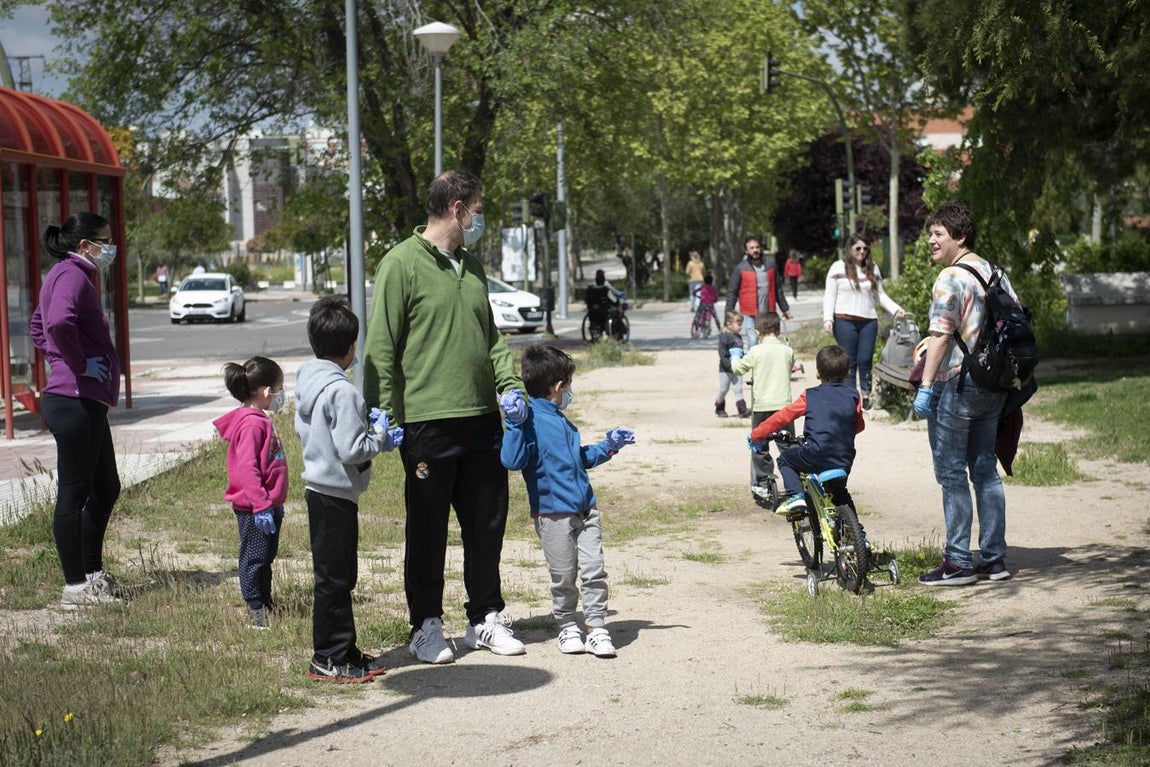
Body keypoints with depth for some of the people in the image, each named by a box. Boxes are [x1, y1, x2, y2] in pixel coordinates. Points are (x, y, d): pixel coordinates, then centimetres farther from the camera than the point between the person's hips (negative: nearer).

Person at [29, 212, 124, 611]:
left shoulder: (67, 275, 18)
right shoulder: (71, 275, -14)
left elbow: (38, 326, 32)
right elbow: (59, 323, -34)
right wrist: (79, 364, -21)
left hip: (87, 403, 11)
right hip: (75, 401, -11)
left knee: (106, 488, 18)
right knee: (74, 494, -3)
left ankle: (92, 574, 27)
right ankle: (76, 587, 3)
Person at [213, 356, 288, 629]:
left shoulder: (261, 420, 14)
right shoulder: (251, 424, -19)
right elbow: (246, 469, -24)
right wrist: (262, 506, -25)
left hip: (267, 506, 11)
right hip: (253, 510, -11)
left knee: (266, 557, 18)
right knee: (255, 558, -3)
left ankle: (266, 606, 28)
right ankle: (256, 612, 3)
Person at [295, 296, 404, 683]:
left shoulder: (306, 383, 8)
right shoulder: (341, 390, -21)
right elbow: (352, 449, -24)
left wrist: (375, 437, 15)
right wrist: (379, 436, -5)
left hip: (318, 488, 10)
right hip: (337, 495, -10)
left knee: (339, 575, 16)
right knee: (333, 578, -2)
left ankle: (343, 650, 24)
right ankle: (328, 659, 5)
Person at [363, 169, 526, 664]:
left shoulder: (472, 266, 16)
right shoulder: (402, 264, -7)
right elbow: (380, 349, -9)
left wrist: (509, 383, 5)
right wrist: (385, 421, -12)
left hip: (482, 420, 7)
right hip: (428, 423, -7)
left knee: (488, 526, 12)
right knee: (428, 532, 4)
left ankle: (485, 619, 25)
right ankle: (426, 627, 16)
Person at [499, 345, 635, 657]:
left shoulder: (562, 421, 16)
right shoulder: (529, 419, -11)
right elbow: (512, 460, -24)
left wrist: (608, 447, 30)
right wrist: (515, 424, -28)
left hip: (586, 509, 7)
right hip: (553, 512, -7)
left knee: (594, 571, 2)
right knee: (563, 577, 4)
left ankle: (596, 628, 10)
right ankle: (567, 626, 22)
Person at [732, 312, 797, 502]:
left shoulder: (756, 352, -7)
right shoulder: (788, 351, 1)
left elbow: (738, 368, 4)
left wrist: (734, 357, 24)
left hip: (762, 405, -2)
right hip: (784, 404, 2)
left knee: (760, 447, 8)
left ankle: (761, 485, 7)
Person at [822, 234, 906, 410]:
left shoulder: (873, 268, 12)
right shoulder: (838, 267, 0)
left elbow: (880, 295, 15)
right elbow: (829, 295, -1)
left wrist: (896, 309, 2)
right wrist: (827, 319, -11)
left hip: (869, 321, 3)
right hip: (845, 321, -3)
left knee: (865, 360, 1)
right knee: (850, 362, -1)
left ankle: (865, 395, 10)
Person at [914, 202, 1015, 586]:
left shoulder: (951, 278, -13)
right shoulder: (995, 274, 12)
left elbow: (940, 336, -18)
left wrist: (925, 386, -16)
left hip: (956, 383, -8)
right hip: (994, 387, 8)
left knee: (952, 474, -2)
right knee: (985, 470, 13)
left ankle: (958, 562, -1)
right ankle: (994, 558, 15)